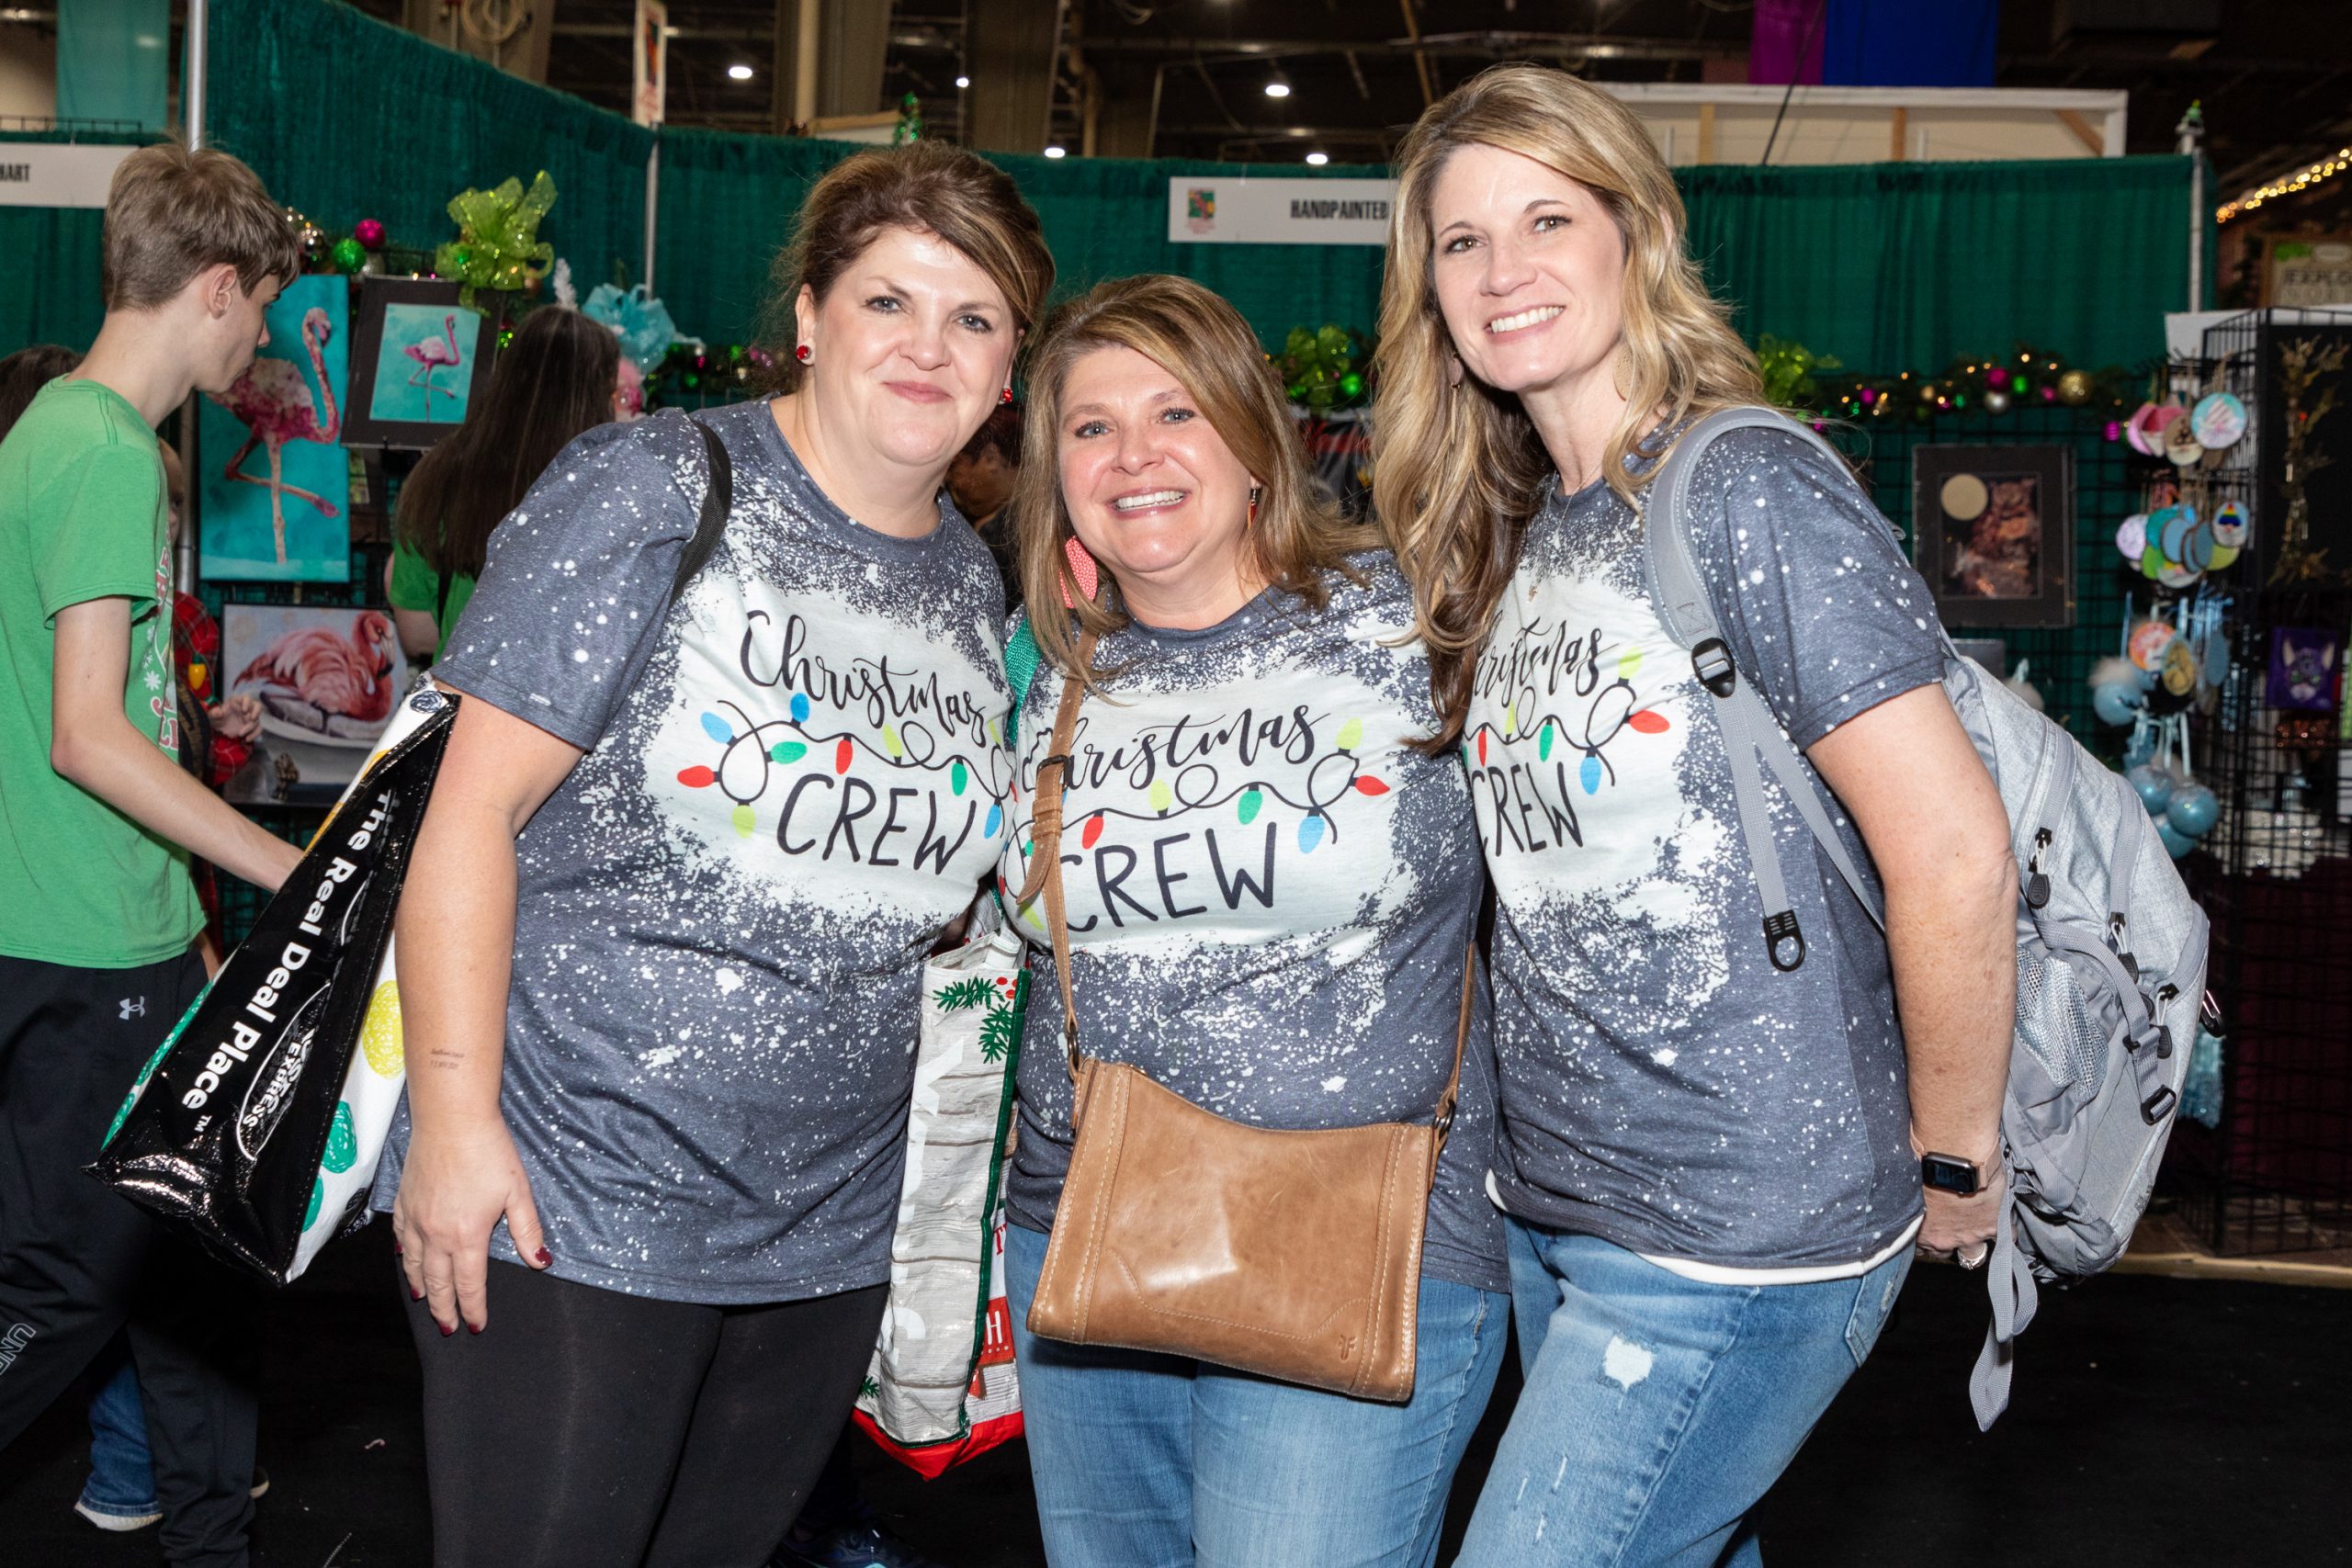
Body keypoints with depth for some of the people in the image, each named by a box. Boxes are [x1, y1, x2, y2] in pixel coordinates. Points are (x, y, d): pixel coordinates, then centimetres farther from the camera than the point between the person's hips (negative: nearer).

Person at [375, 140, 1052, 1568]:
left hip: (828, 1235, 6)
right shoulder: (655, 491, -9)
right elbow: (474, 809, -13)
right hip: (568, 1209, -5)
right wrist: (455, 1118, -17)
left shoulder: (976, 584, 8)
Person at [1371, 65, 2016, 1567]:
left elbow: (1954, 853, -18)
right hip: (1551, 1213, 7)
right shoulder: (1508, 540, 9)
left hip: (1746, 1241, -7)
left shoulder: (1750, 493, -15)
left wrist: (1953, 1161, -9)